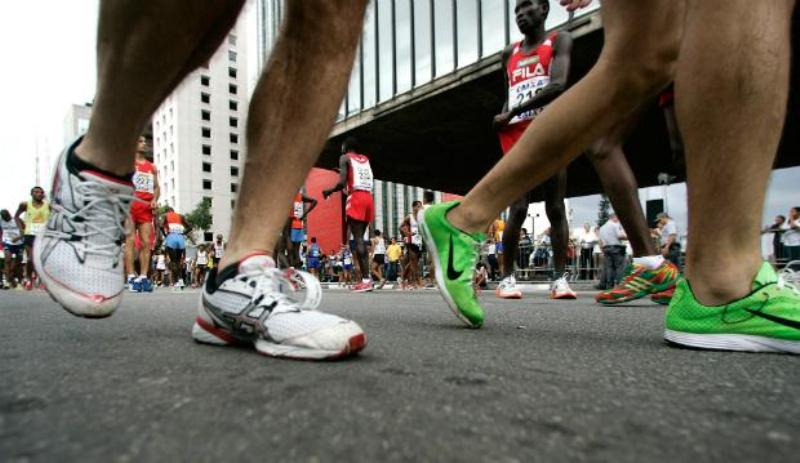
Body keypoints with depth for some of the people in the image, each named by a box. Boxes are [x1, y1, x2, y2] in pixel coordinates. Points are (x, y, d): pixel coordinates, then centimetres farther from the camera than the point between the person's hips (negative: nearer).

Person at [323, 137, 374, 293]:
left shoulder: (345, 158, 4)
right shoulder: (366, 159, 22)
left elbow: (342, 183, -8)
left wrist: (329, 191, 9)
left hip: (356, 198, -6)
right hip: (368, 198, 6)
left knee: (357, 238, -10)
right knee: (360, 238, 12)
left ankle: (366, 279, -17)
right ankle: (366, 278, 7)